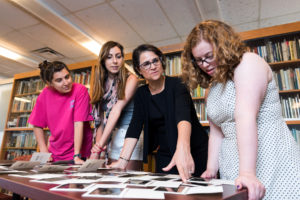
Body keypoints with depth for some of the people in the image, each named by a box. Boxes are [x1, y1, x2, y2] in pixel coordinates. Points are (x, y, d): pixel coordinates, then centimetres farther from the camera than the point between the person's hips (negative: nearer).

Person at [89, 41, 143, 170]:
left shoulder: (130, 79, -8)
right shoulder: (103, 83, 8)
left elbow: (117, 110, -17)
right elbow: (101, 118, 5)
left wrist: (100, 145, -21)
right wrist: (97, 146, -3)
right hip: (112, 138, 5)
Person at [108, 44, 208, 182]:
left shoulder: (176, 84, -14)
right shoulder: (141, 93, 1)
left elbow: (184, 115, -33)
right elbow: (135, 127, -5)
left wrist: (183, 148, -51)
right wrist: (123, 160, -16)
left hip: (195, 151, -3)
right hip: (165, 154, 4)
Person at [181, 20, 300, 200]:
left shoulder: (248, 62, -11)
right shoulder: (214, 85, 10)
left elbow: (245, 116, -24)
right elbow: (217, 131, 7)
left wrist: (247, 173, -29)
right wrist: (211, 170, 0)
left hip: (271, 162, -6)